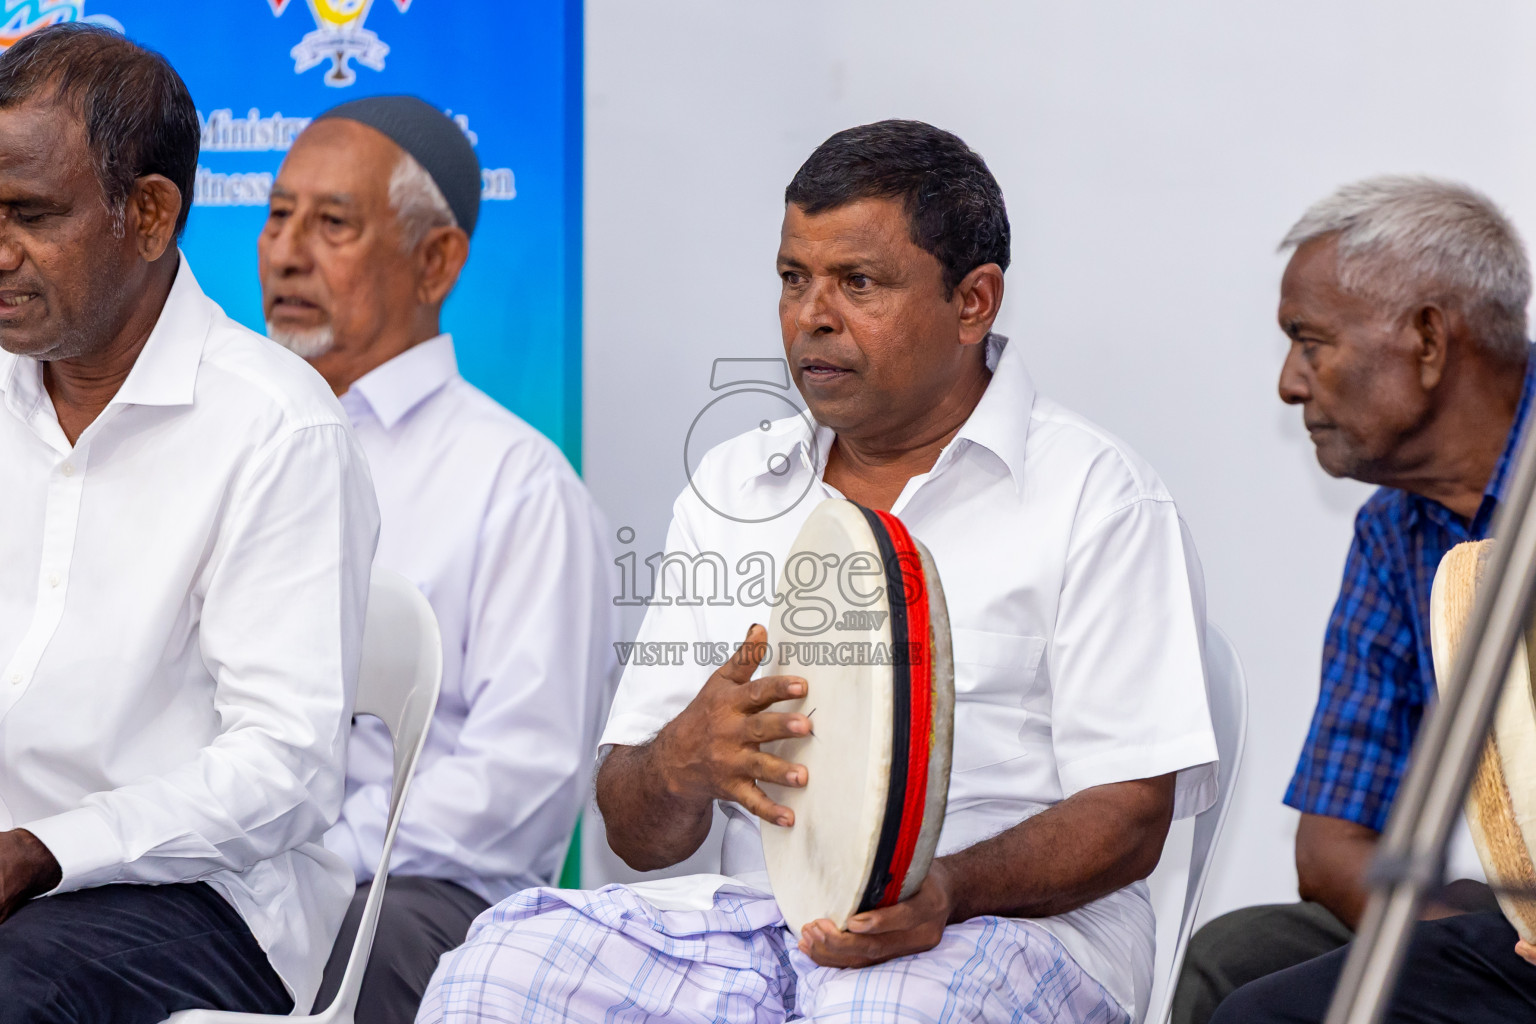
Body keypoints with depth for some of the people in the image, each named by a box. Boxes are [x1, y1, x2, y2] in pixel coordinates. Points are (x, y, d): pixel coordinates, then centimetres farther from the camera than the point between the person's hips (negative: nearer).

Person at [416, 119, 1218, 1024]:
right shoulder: (730, 489, 16)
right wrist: (685, 761, -13)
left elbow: (1128, 818, -6)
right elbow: (638, 836, 12)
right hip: (754, 919, 4)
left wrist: (946, 890, -25)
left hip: (1007, 926, -4)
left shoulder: (1095, 497, 2)